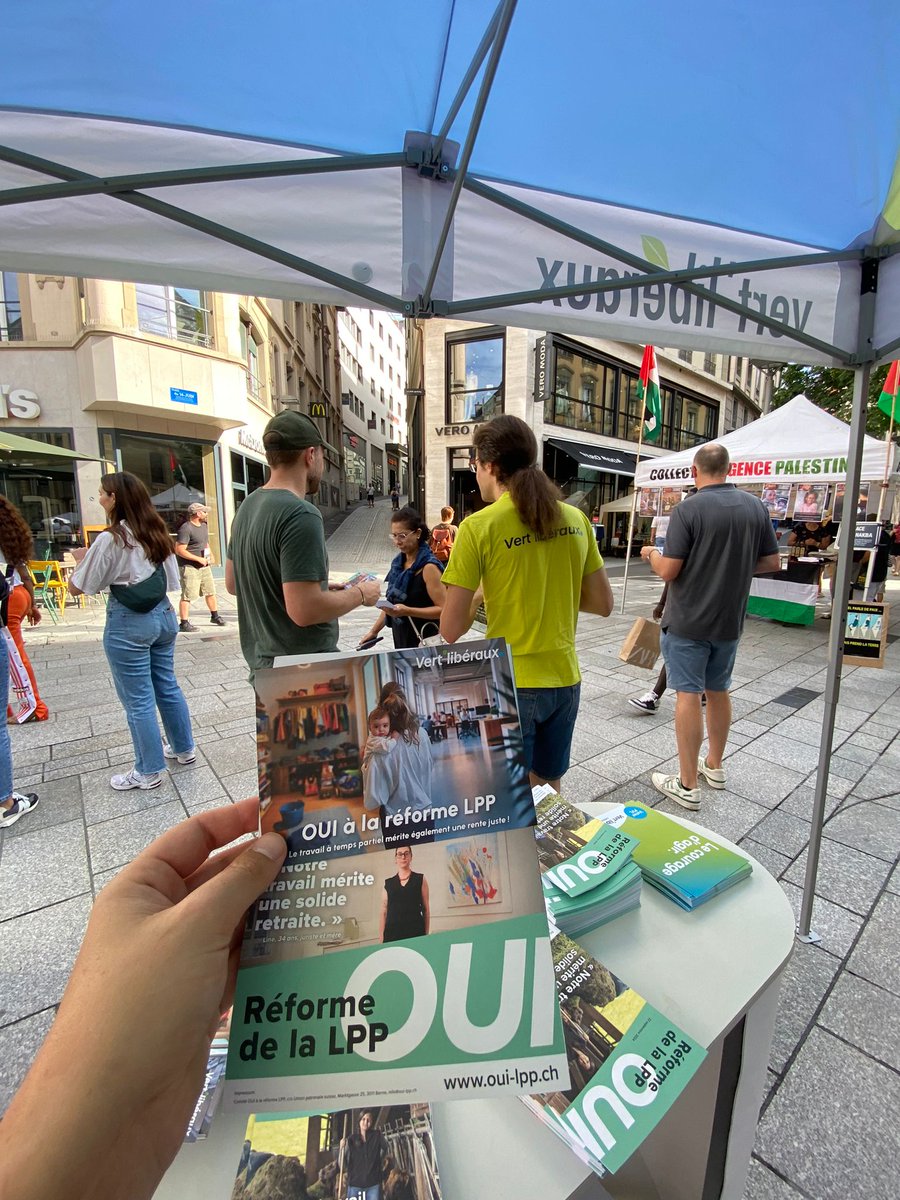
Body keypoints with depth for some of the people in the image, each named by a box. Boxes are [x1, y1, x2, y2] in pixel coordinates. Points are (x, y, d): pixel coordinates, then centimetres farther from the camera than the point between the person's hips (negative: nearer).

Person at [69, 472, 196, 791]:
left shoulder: (110, 538, -14)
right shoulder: (158, 534, 6)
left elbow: (77, 587, -8)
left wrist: (81, 561, 9)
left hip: (128, 623, -7)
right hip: (163, 614, 7)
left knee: (138, 701, 5)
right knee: (168, 686, 19)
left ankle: (148, 772, 18)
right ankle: (183, 748, 32)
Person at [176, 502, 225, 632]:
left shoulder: (204, 525, 12)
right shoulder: (186, 528, -16)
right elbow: (179, 550, -20)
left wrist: (208, 556, 9)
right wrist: (199, 559, -18)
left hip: (204, 565, 9)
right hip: (189, 567, -9)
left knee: (210, 592, 16)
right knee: (187, 596, -5)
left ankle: (215, 616, 30)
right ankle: (184, 624, 1)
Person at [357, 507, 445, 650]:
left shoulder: (428, 567, -13)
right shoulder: (398, 563, 8)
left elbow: (443, 609, -17)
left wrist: (407, 611, -25)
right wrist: (374, 631, 14)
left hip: (424, 641, -6)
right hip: (400, 639, 6)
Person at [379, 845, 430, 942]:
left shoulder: (420, 879, 7)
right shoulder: (388, 883, 10)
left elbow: (426, 909, 7)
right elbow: (384, 912, 10)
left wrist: (426, 934, 3)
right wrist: (382, 938, 4)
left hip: (415, 931, -1)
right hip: (392, 932, 1)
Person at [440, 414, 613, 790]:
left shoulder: (479, 527, -15)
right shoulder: (576, 519, 0)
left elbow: (451, 629, -14)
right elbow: (603, 603, 7)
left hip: (511, 686, -5)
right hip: (565, 679, 5)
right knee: (548, 793, 25)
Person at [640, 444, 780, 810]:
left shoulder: (688, 509, -16)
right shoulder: (756, 507, 2)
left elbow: (667, 571, -18)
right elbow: (771, 562, 8)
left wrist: (651, 554, 2)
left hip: (688, 622, -6)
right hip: (730, 620, 6)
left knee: (688, 694, 0)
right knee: (719, 691, 19)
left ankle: (687, 784, 9)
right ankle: (714, 766, 36)